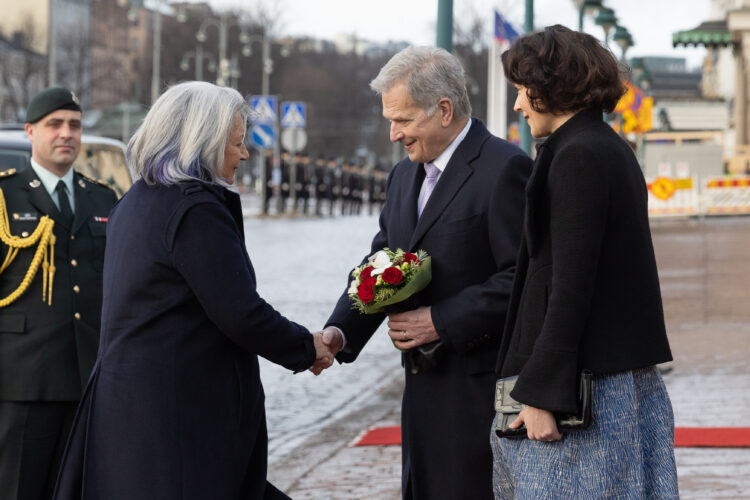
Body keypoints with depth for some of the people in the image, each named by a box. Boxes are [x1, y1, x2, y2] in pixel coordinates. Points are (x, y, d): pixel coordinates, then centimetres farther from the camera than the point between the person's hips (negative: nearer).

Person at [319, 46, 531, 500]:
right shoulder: (406, 176, 16)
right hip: (426, 386, 8)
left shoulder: (504, 168, -12)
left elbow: (521, 278, -17)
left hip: (480, 389, -8)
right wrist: (341, 331, -2)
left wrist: (442, 322, -18)